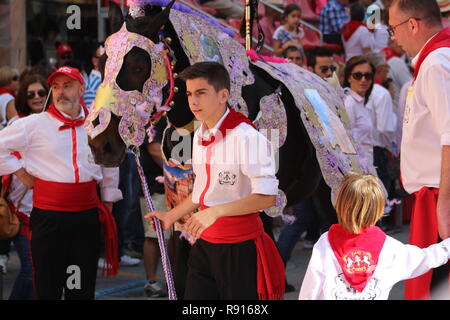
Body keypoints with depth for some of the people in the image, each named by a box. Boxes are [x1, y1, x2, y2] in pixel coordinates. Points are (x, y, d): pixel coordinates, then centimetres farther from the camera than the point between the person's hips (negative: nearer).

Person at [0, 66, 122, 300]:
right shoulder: (34, 125, -2)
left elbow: (110, 167, 22)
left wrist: (108, 206, 21)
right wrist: (21, 174, -2)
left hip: (88, 217, 3)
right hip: (49, 217, -3)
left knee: (84, 288, 9)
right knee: (48, 289, 1)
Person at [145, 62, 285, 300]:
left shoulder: (245, 136, -17)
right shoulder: (200, 136, 9)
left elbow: (267, 197, -22)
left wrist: (215, 212, -26)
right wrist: (171, 216, 22)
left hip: (239, 246, -7)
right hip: (205, 243, 7)